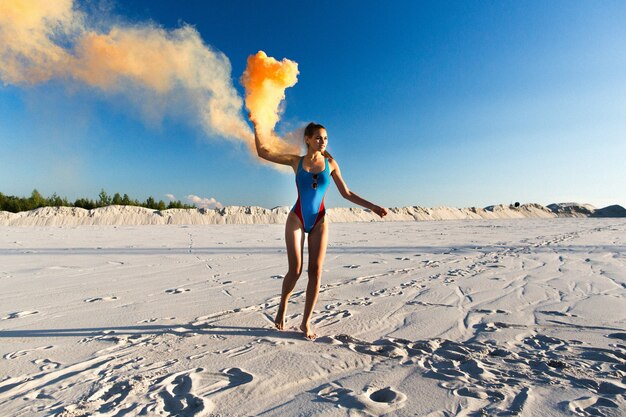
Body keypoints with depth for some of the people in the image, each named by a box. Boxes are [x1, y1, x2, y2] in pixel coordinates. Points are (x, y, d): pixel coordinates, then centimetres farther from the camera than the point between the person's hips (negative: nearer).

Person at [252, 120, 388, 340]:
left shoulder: (330, 163, 4)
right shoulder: (296, 161, 3)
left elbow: (346, 193, 6)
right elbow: (263, 152, 5)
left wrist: (372, 206, -1)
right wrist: (256, 126, 1)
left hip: (319, 221, 1)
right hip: (296, 219, -1)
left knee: (315, 271, -2)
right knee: (295, 270, -5)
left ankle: (306, 322, 10)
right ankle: (282, 305, 25)